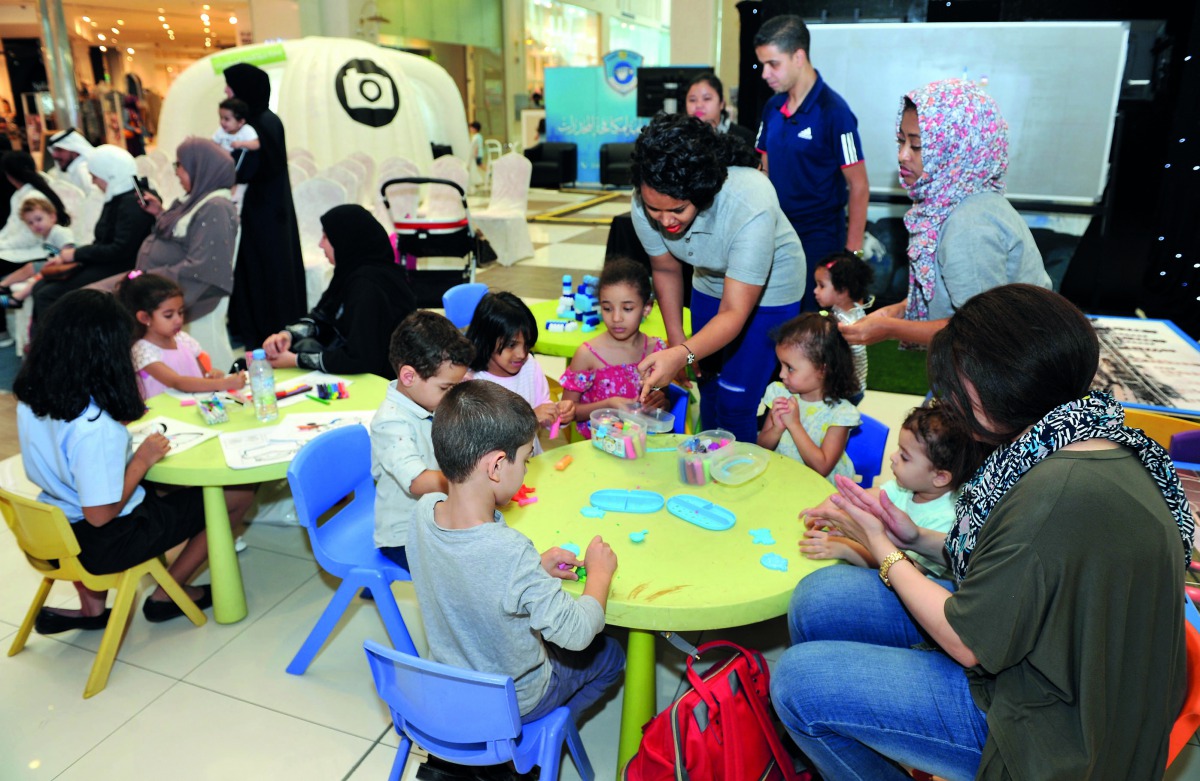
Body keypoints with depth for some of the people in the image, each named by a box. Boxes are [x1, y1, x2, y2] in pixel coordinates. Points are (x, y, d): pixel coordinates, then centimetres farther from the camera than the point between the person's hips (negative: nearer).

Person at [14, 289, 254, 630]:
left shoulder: (29, 399, -7)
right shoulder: (95, 427, -32)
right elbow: (100, 514, -26)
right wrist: (142, 460, -15)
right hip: (105, 542, -8)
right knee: (237, 494, -1)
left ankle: (90, 608, 29)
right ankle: (167, 595, 18)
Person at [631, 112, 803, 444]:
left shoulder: (750, 208, -41)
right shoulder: (645, 205, -26)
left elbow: (733, 314, -40)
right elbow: (665, 270, -6)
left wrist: (681, 355, -56)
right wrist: (675, 340, -8)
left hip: (769, 289, -4)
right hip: (710, 282, 5)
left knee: (734, 401, -7)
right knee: (708, 387, 11)